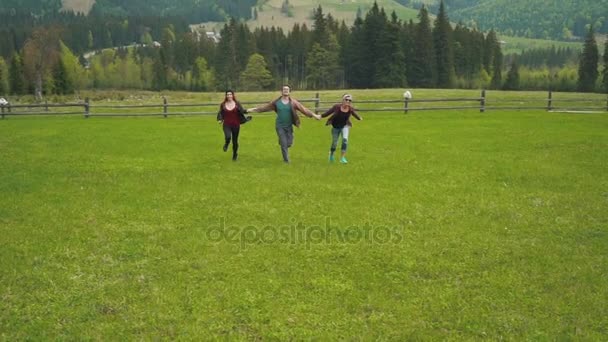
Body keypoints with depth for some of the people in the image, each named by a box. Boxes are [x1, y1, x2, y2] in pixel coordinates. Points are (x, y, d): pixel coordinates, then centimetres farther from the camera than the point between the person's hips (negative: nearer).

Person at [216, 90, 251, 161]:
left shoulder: (237, 104, 0)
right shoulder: (223, 104, 3)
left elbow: (242, 110, -10)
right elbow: (220, 113, 10)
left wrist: (247, 111, -28)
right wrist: (220, 119, -7)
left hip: (236, 125, 1)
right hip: (227, 125, 0)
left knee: (235, 141, 7)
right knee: (228, 137, -28)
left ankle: (235, 155, 31)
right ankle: (226, 144, 10)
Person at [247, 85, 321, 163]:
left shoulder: (293, 102, -5)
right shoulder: (276, 102, -2)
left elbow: (303, 109, -8)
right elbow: (265, 107, 4)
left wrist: (314, 115, -15)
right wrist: (253, 110, 3)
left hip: (289, 126, 1)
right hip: (280, 126, -1)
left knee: (289, 144, 0)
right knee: (284, 144, -5)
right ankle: (286, 160, 12)